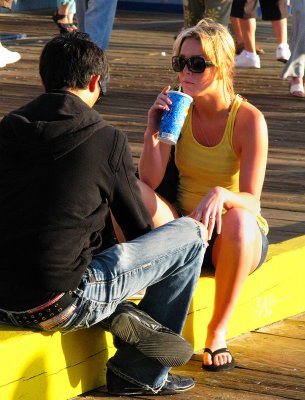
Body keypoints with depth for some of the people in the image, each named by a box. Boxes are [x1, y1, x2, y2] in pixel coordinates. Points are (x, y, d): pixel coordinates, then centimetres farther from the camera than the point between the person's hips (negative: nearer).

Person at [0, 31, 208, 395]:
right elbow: (139, 228, 7)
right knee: (190, 233, 10)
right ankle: (141, 374, 15)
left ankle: (120, 314, 10)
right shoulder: (107, 140, -5)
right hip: (62, 304, -6)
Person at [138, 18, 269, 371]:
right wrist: (153, 131, -23)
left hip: (235, 237, -3)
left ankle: (218, 331, -21)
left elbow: (251, 201, -23)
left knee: (239, 221, -40)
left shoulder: (249, 120, -15)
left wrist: (221, 195, -44)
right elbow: (149, 183, -11)